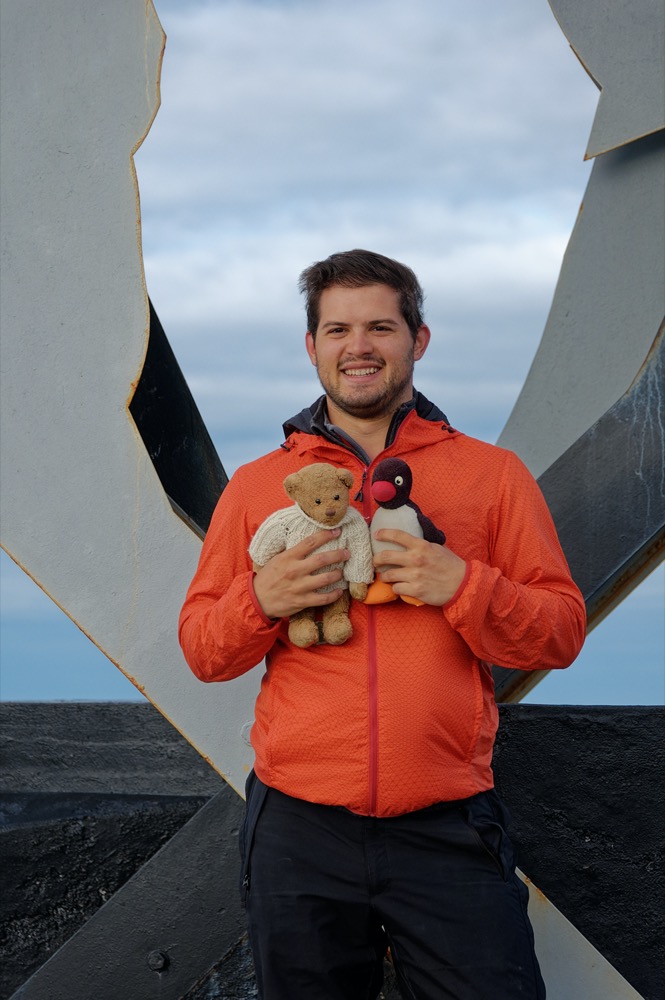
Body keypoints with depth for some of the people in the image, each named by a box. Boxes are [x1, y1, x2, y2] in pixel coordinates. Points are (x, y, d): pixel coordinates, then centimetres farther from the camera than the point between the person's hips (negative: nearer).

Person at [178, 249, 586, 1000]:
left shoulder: (492, 474, 7)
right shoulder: (257, 485, 10)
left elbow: (562, 632, 4)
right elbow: (201, 650, 11)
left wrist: (464, 588, -14)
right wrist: (259, 601, -9)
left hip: (448, 827, -1)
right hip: (299, 830, 1)